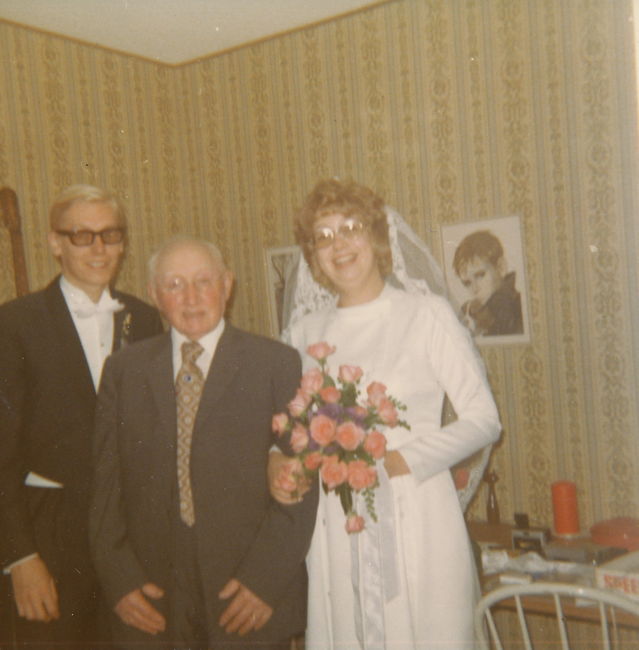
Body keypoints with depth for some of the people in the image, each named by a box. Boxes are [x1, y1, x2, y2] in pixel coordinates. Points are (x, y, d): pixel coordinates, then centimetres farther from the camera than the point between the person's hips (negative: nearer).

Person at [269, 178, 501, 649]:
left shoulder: (427, 314, -4)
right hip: (334, 529, 3)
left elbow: (484, 420, -5)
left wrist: (396, 462, -15)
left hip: (415, 519, -3)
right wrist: (276, 460, -4)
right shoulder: (305, 330, 8)